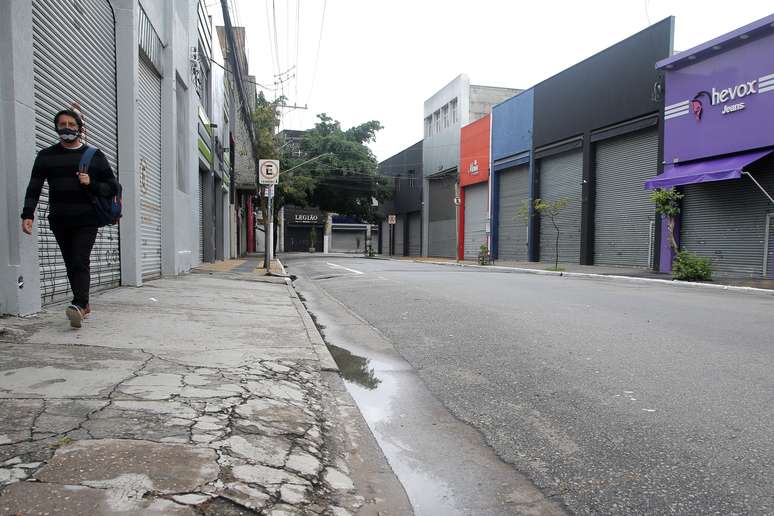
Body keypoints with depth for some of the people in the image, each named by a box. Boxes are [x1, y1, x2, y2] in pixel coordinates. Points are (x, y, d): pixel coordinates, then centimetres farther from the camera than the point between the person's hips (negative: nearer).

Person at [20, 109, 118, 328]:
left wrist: (91, 184, -11)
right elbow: (34, 188, 5)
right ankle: (84, 303, 16)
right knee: (71, 265, 6)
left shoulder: (95, 156, 8)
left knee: (80, 263, -15)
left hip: (86, 221, -3)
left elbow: (113, 187, 8)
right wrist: (28, 214, -8)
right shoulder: (46, 156, 11)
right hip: (59, 221, 3)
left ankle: (79, 305, -23)